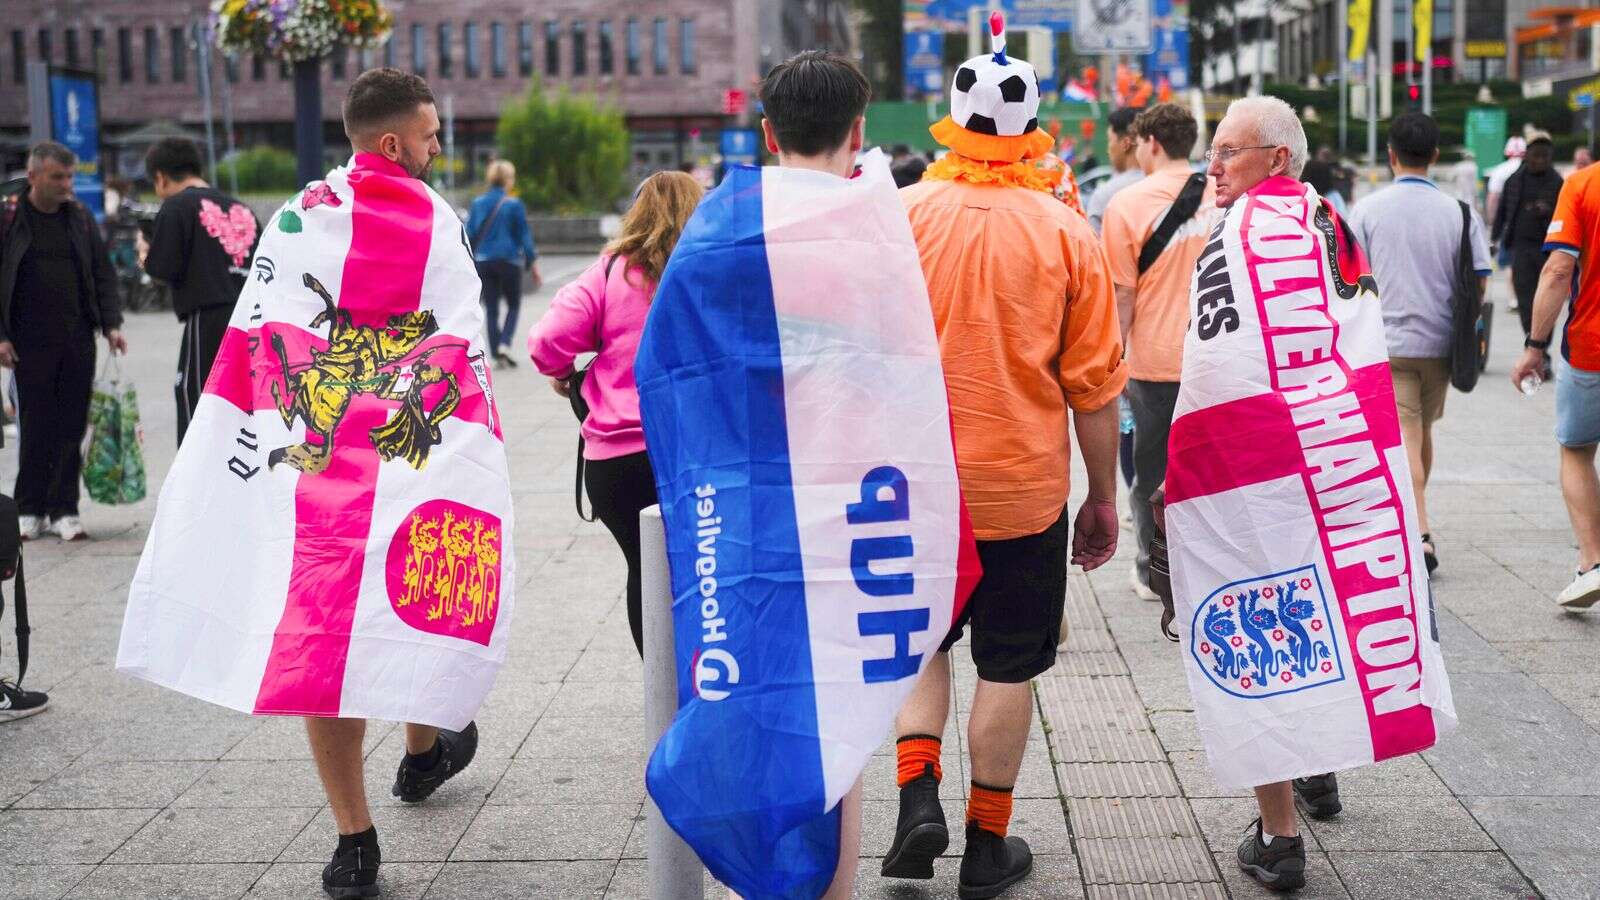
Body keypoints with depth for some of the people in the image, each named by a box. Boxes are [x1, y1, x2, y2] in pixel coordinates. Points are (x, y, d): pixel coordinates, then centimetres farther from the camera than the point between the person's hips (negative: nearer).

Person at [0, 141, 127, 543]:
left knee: (72, 427, 3)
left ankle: (64, 510, 10)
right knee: (36, 427, 0)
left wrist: (111, 324, 3)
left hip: (78, 341, 3)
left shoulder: (80, 217, 9)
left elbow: (103, 274, 13)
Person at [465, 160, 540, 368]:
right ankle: (504, 345, -6)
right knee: (513, 305, 13)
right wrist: (533, 265, 1)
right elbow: (524, 236, -5)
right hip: (509, 262, -3)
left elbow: (470, 234, 6)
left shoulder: (478, 203, 3)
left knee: (491, 309, 10)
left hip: (483, 263, 3)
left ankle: (496, 353, 7)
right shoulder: (514, 204, -8)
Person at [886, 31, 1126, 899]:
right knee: (1008, 666, 12)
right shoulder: (1067, 233, -7)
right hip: (1024, 488, -1)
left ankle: (917, 797, 6)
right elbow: (1094, 386, -5)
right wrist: (1103, 498, 6)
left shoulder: (900, 216, -5)